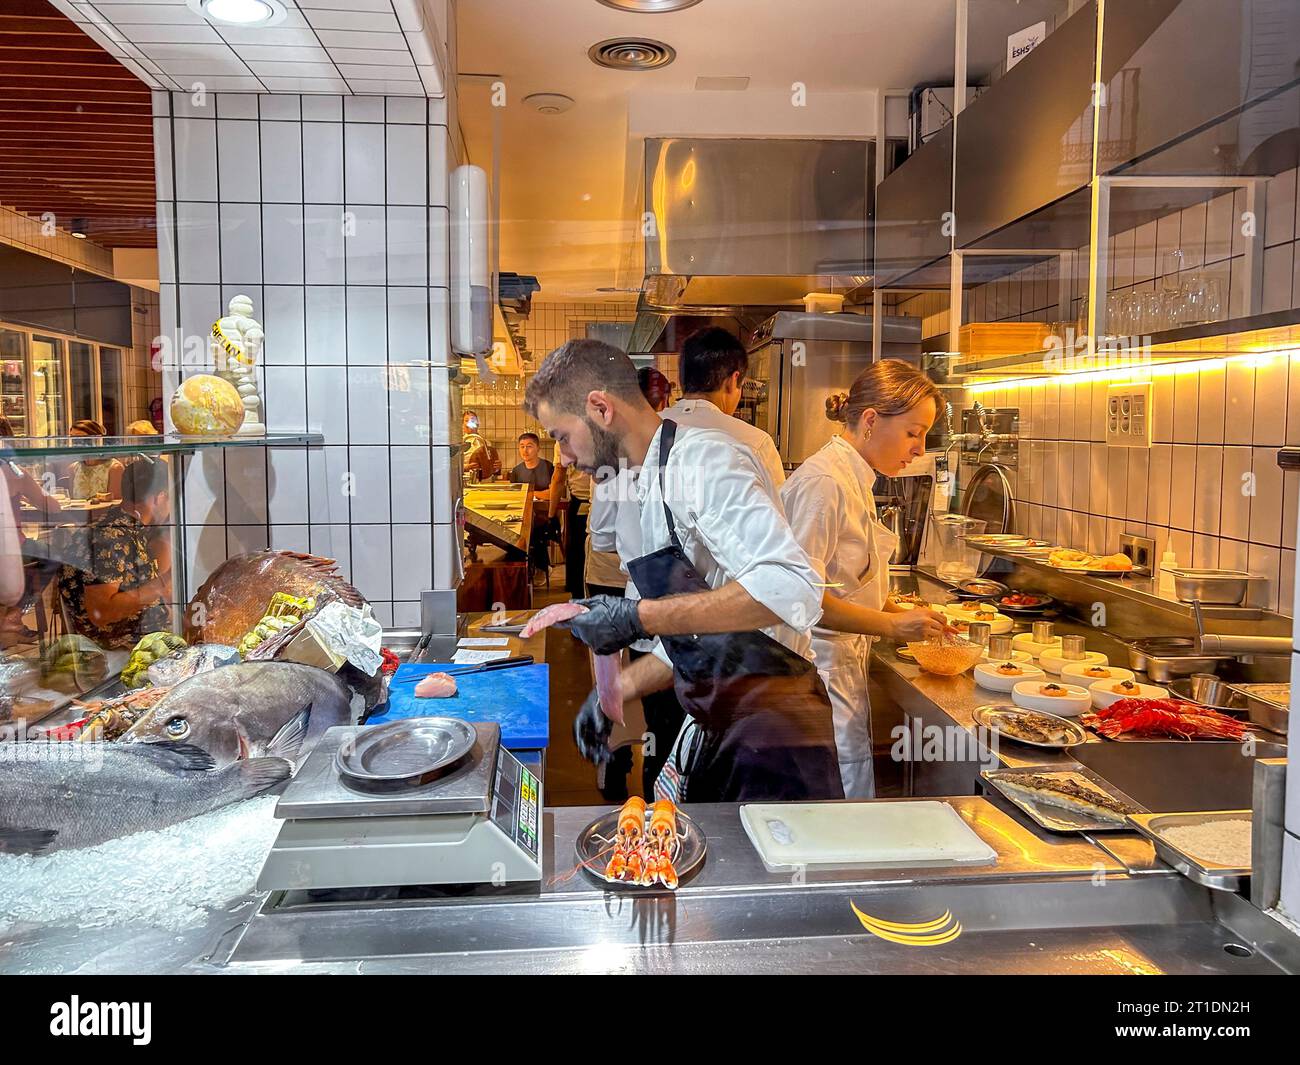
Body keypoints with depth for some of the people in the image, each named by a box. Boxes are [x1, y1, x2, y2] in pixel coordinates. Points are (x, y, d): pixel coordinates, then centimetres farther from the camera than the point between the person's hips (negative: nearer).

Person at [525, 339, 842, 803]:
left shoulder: (703, 458, -15)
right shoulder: (653, 486, 15)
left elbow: (791, 587, -30)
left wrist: (639, 618, -27)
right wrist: (617, 691, 11)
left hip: (771, 731, -9)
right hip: (717, 727, 10)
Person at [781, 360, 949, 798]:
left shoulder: (854, 479, 13)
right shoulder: (822, 482, -18)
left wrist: (902, 615, 8)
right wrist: (891, 624, -21)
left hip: (842, 667, 10)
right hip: (818, 671, -10)